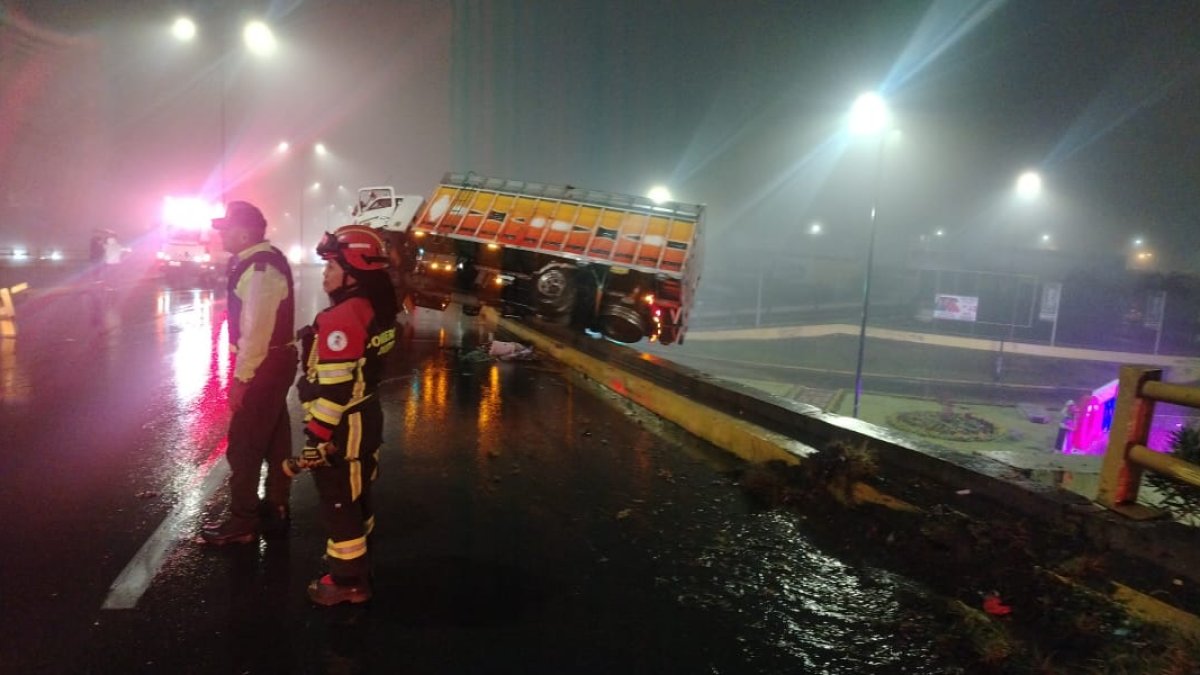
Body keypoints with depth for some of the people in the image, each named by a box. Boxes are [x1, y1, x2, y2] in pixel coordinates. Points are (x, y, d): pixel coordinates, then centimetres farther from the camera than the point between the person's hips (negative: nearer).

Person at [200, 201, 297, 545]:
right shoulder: (263, 261, 11)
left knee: (244, 445, -1)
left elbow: (256, 331, -24)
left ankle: (242, 522, 10)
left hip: (263, 366, -10)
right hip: (274, 362, 10)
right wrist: (243, 372, 18)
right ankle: (275, 510, 27)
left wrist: (241, 378, -20)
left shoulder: (260, 269, -21)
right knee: (274, 440, 16)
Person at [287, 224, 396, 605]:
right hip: (365, 417, 9)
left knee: (339, 503, 4)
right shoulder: (374, 309, 5)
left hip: (342, 428, -9)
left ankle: (348, 581, 16)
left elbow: (333, 387, -26)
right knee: (356, 495, 23)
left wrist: (318, 437, -22)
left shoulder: (341, 318, -24)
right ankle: (354, 559, 40)